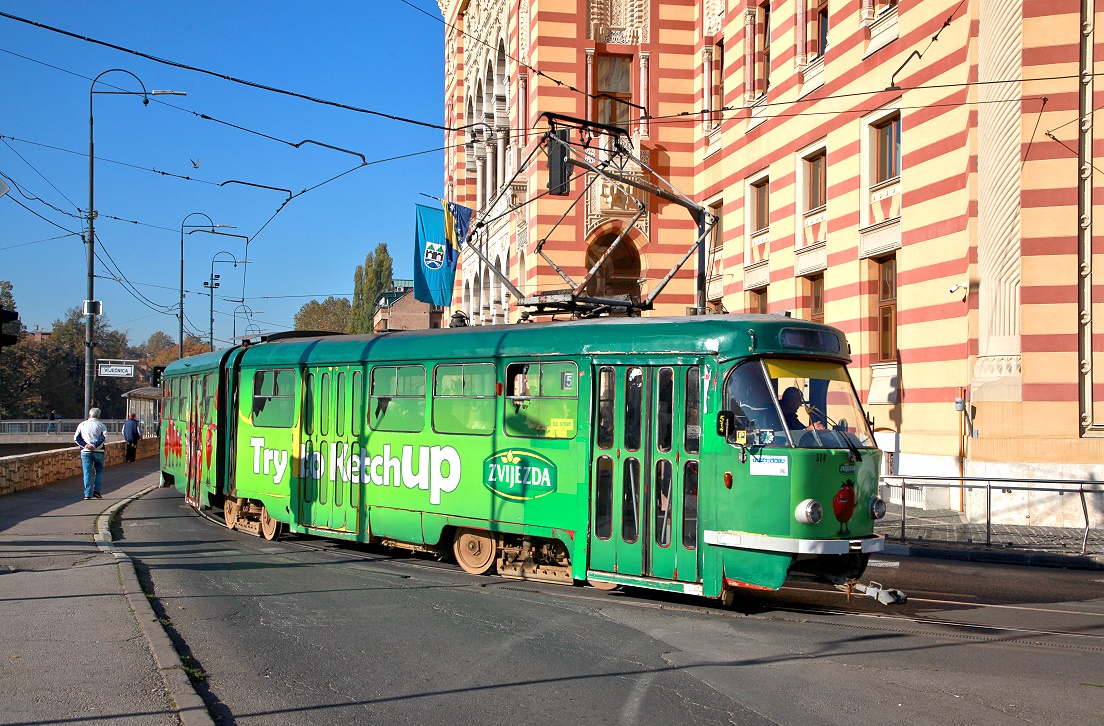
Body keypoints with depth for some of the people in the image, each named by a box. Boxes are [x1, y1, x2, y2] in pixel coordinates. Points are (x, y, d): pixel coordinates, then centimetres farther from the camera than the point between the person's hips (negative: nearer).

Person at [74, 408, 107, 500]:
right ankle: (96, 490, 1)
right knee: (99, 471, 13)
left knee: (87, 472, 2)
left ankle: (87, 494, -3)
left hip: (85, 451, 1)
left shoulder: (82, 425, 9)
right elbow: (104, 437, -12)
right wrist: (94, 445, -15)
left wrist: (85, 445, -8)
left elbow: (76, 438, -1)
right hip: (98, 451, -1)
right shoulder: (101, 426, 4)